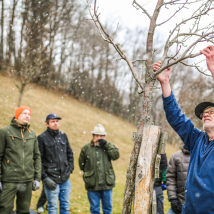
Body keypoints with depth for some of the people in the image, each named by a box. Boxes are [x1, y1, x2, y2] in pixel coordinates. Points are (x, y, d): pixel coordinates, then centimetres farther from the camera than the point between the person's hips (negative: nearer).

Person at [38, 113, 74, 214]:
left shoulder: (63, 135, 10)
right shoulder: (42, 138, -5)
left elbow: (69, 153, 19)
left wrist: (70, 169, 9)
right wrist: (45, 178, -12)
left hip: (65, 179, 5)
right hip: (51, 180, -5)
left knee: (66, 206, 12)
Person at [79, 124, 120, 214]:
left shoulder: (109, 146, 6)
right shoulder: (86, 148, 3)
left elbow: (116, 155, -11)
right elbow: (81, 164, 14)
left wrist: (106, 145, -15)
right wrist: (89, 171, 12)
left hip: (107, 184, 1)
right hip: (92, 185, -1)